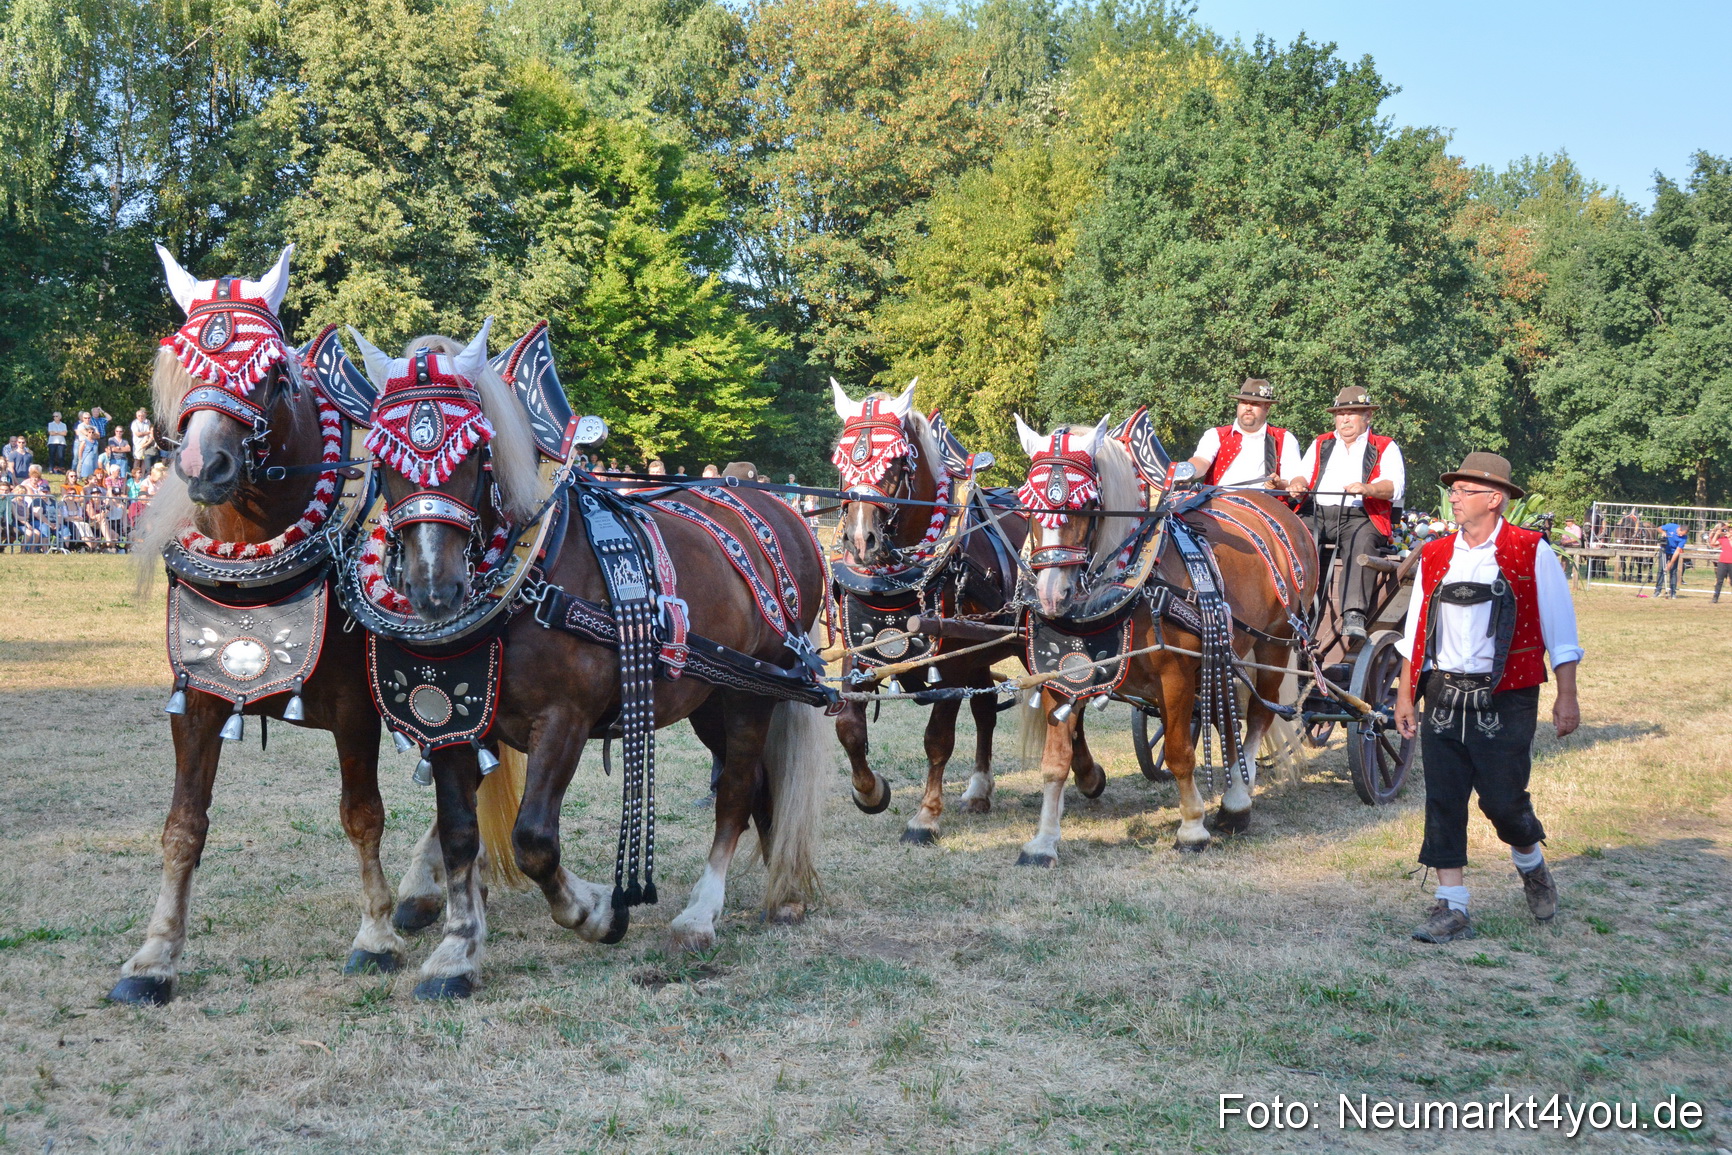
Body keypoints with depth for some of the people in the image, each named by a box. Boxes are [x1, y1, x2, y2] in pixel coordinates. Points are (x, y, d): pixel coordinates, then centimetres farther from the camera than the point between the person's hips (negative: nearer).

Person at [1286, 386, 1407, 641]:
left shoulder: (1386, 448, 15)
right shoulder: (1320, 445, 28)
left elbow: (1395, 486, -1)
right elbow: (1304, 475, 18)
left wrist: (1367, 488, -22)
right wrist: (1297, 484, -8)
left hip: (1360, 517, -3)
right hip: (1318, 514, 3)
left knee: (1361, 542, -38)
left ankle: (1354, 615, -47)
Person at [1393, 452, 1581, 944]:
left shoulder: (1532, 552, -3)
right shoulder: (1434, 556, 9)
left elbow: (1559, 631, -1)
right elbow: (1416, 631, 14)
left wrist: (1567, 697, -4)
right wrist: (1404, 694, 11)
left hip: (1505, 700, -4)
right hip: (1443, 696, 4)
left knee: (1503, 799, 0)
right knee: (1443, 802, 0)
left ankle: (1532, 865, 33)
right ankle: (1452, 908, 7)